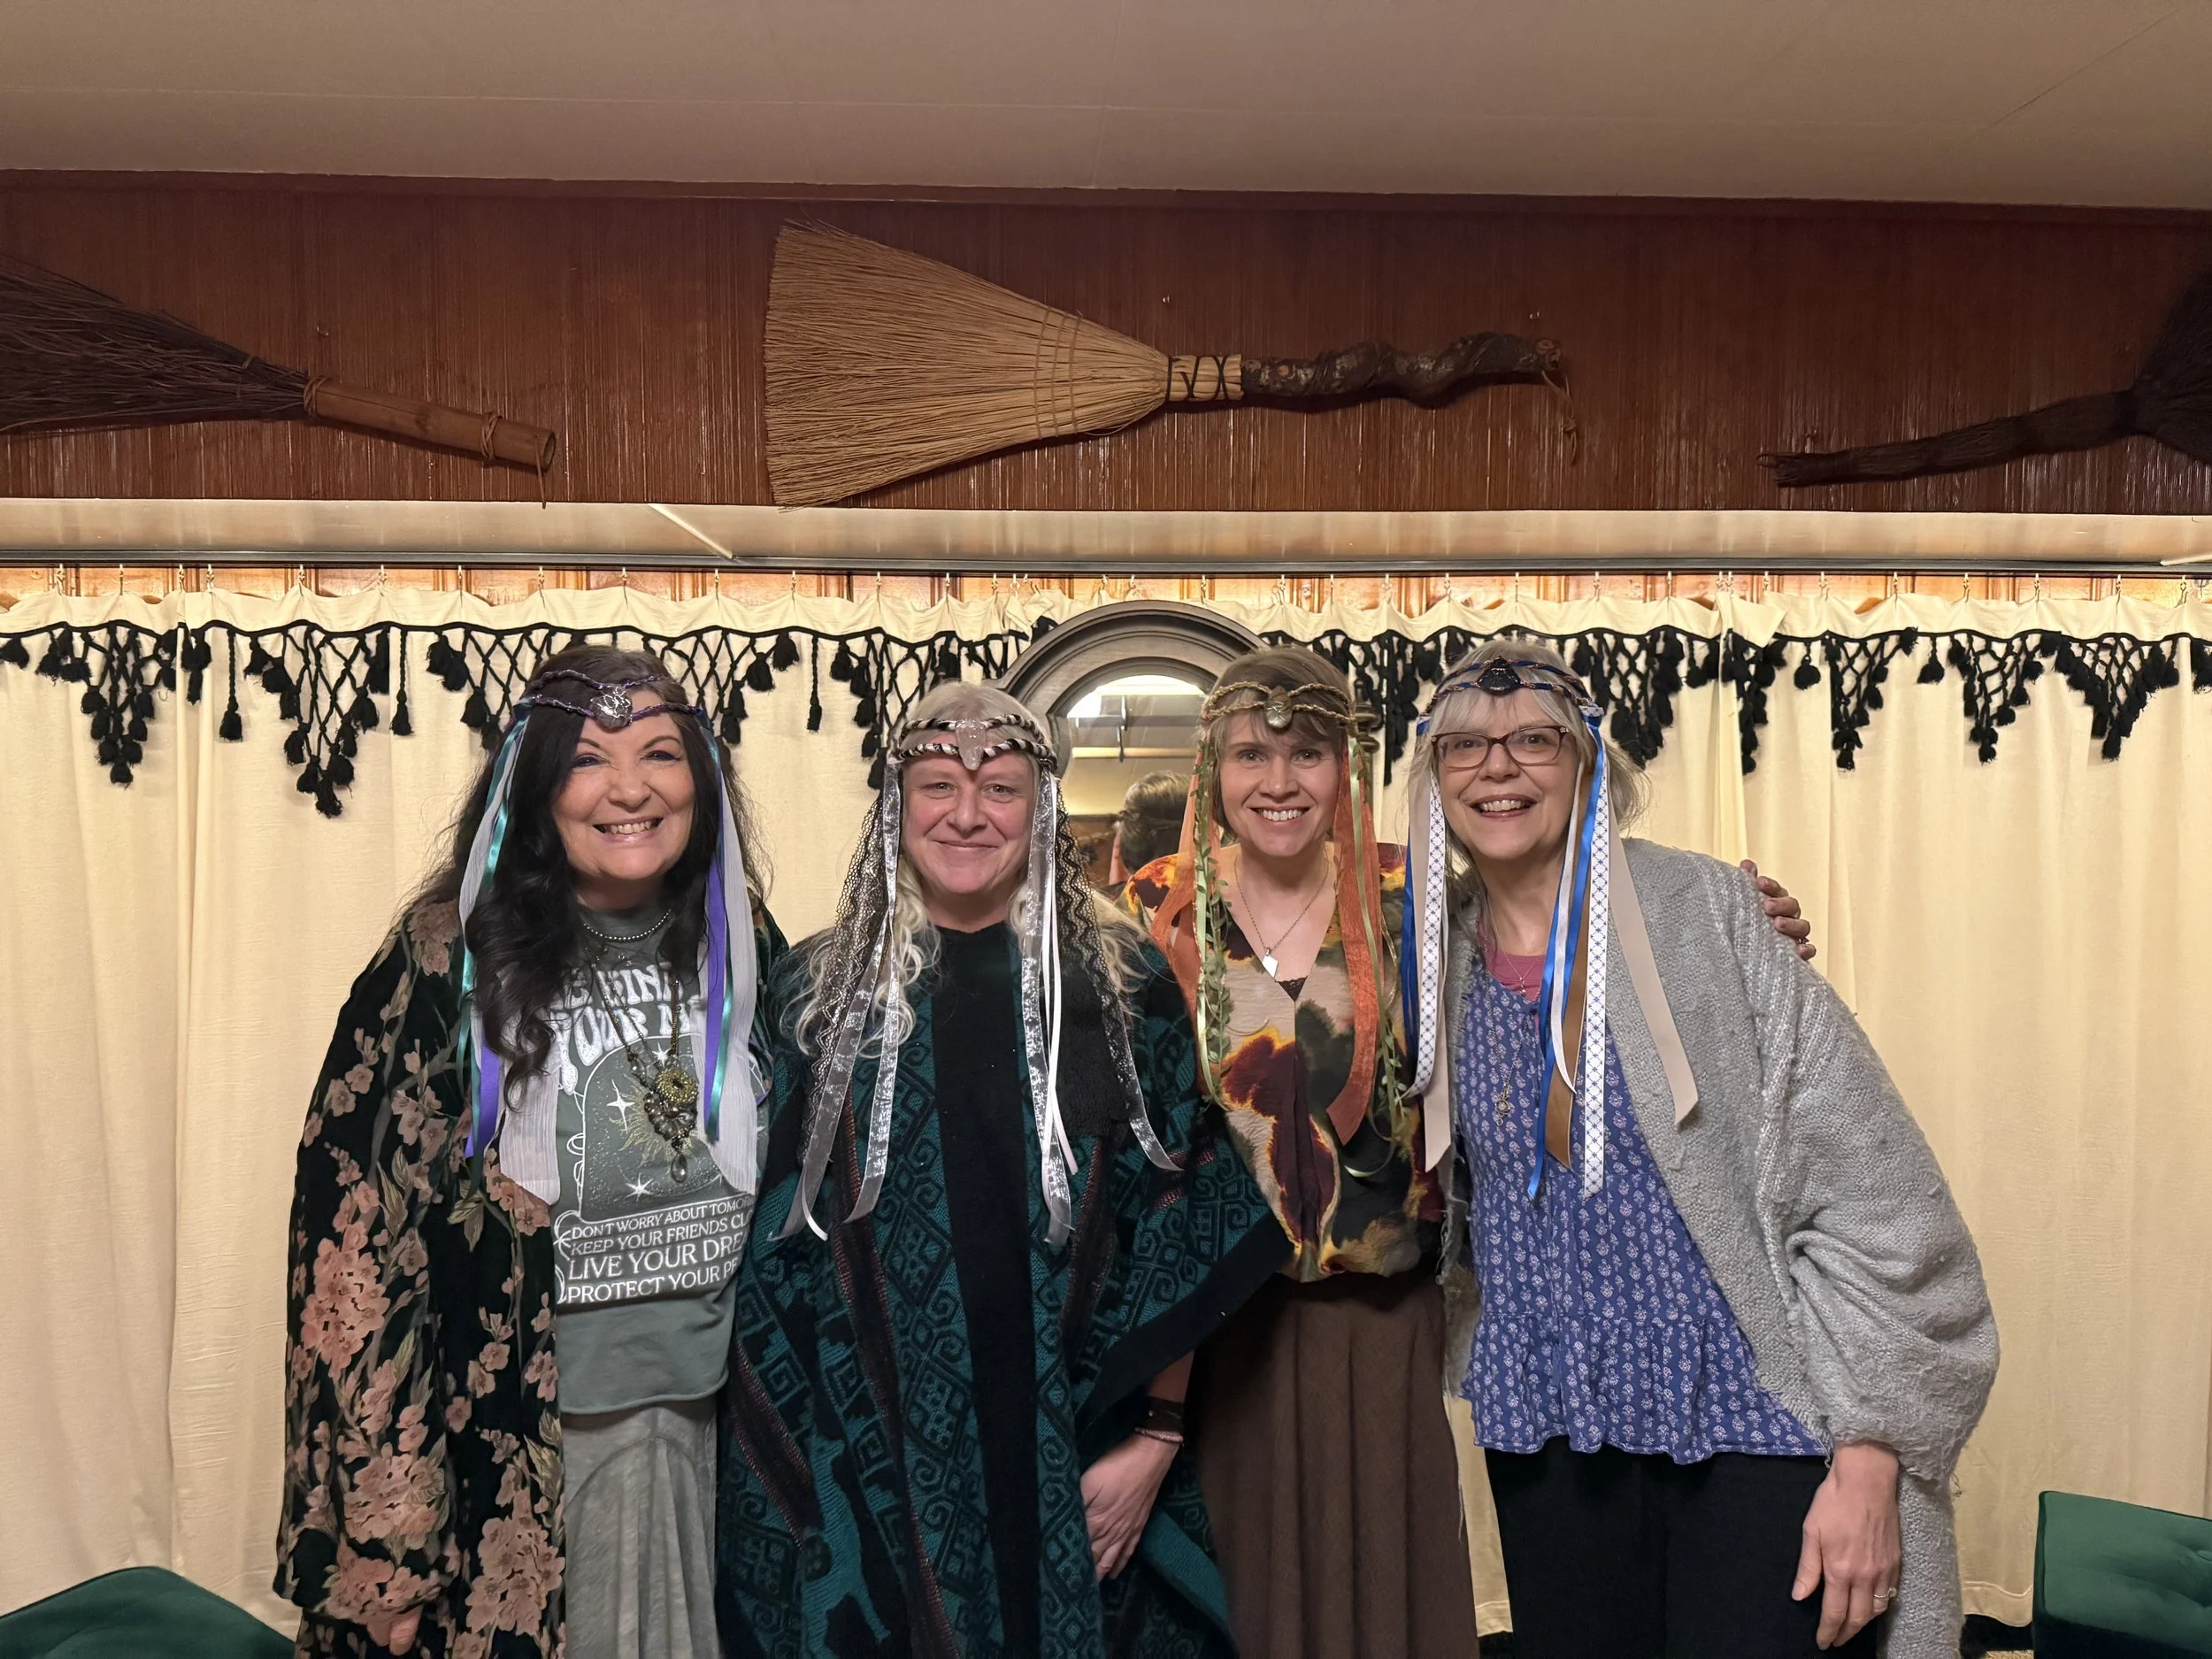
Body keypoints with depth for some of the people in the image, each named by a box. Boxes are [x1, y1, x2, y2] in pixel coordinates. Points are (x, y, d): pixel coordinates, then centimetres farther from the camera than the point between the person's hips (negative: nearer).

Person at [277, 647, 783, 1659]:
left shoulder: (735, 934, -1)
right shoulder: (452, 958, -13)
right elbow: (358, 1220, -11)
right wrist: (389, 1523, -11)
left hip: (711, 1405, 4)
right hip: (522, 1422, -4)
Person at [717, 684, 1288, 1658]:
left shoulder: (1123, 985, -2)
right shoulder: (818, 990, 0)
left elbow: (1174, 1233, -2)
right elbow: (769, 1241, 3)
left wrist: (1154, 1438, -6)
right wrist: (794, 1459, -2)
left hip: (1081, 1470, 0)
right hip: (867, 1461, 1)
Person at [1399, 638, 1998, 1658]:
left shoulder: (1698, 912, -11)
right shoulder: (1442, 955, 2)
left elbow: (1865, 1181, -12)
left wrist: (1868, 1456, -15)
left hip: (1750, 1421, -3)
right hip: (1549, 1430, 4)